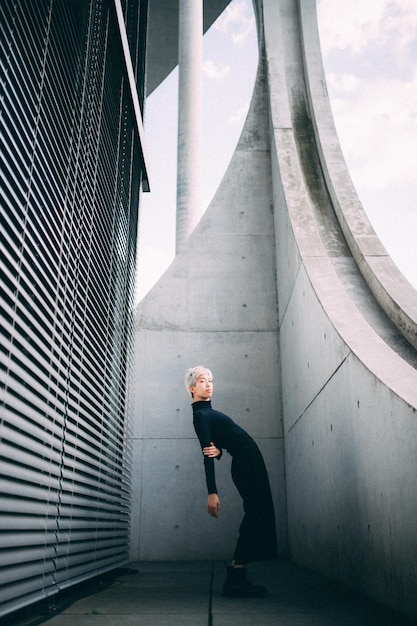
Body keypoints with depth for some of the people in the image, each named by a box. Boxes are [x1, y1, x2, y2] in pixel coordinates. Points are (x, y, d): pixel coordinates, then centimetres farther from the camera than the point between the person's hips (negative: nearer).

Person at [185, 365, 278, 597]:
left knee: (255, 516, 10)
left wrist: (218, 450, -14)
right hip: (247, 463, -10)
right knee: (256, 516, -9)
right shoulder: (201, 415, -11)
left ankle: (237, 577, 13)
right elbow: (208, 455, -19)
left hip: (247, 463, 10)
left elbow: (212, 448, 11)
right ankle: (235, 579, -6)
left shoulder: (208, 413, 19)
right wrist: (212, 492, -24)